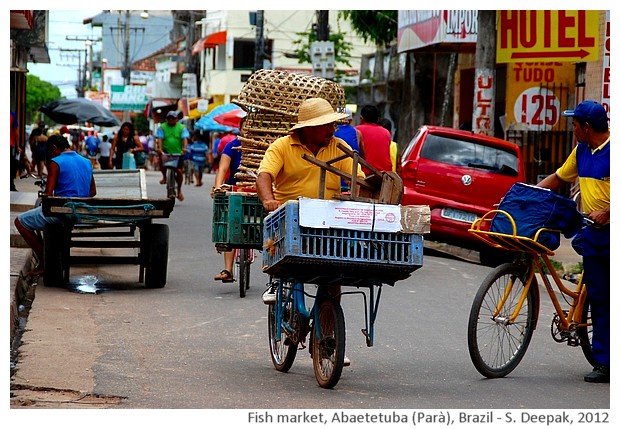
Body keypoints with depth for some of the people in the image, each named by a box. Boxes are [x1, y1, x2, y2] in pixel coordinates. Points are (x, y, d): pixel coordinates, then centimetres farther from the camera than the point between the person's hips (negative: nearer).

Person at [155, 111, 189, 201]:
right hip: (166, 151, 0)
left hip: (178, 152, 0)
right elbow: (159, 138, -8)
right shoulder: (162, 127, 3)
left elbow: (184, 138, -10)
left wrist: (184, 148, -29)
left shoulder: (181, 128, 3)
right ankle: (164, 177, -3)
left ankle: (179, 190, 15)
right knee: (161, 160, -31)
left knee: (179, 171, -4)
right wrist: (159, 148, -28)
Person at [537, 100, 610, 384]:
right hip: (593, 233, 7)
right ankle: (603, 362, 9)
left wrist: (605, 213, -27)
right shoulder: (582, 150, 13)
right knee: (597, 297, 6)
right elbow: (558, 179, 22)